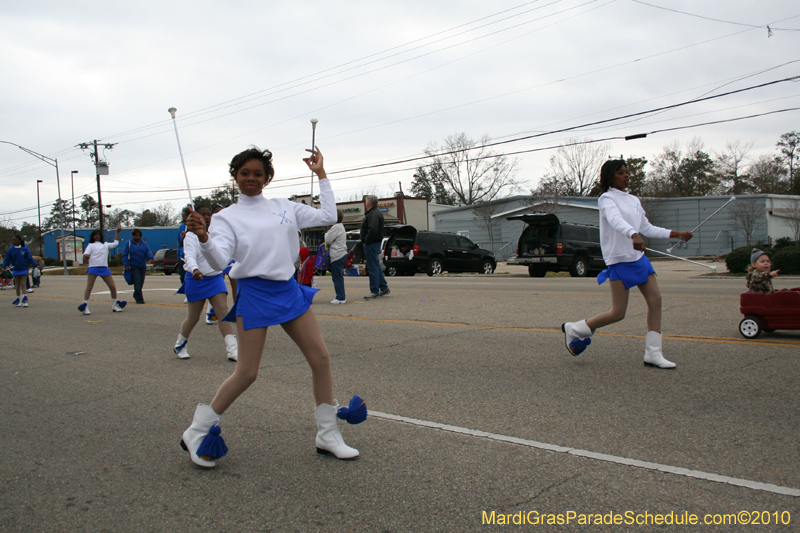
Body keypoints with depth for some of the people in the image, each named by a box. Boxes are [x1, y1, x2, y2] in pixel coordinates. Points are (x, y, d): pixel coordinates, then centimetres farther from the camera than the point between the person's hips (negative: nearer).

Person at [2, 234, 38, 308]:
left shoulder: (24, 249, -5)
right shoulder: (11, 250, -1)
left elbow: (30, 258, -1)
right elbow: (7, 259, 0)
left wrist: (36, 265, -7)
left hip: (24, 269, -2)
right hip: (15, 269, 2)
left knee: (23, 284, -6)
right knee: (17, 285, 11)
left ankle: (24, 300, -7)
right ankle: (19, 300, 21)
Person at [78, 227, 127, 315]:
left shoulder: (105, 245, 22)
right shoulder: (91, 245, 11)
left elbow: (115, 243, 30)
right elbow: (86, 254, -1)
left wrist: (117, 232, 26)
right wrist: (86, 256, -25)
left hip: (104, 268, 3)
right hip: (93, 268, -3)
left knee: (113, 286, 1)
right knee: (89, 287, -10)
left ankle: (115, 305, 13)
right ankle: (85, 306, -11)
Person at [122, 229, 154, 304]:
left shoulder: (144, 244, 12)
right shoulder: (128, 243, 2)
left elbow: (148, 252, 0)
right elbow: (124, 255, 0)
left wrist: (150, 258, -21)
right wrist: (126, 265, -10)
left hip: (143, 266, 4)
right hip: (134, 266, -4)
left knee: (141, 282, 9)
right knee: (137, 281, -14)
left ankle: (136, 295, 29)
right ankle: (139, 298, -13)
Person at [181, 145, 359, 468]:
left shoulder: (284, 207, 11)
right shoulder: (227, 217, -1)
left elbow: (327, 216, 13)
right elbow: (220, 261, -14)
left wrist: (321, 174, 12)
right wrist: (203, 238, -34)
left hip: (289, 289, 5)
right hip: (254, 293, -5)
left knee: (321, 359, 2)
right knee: (247, 373, -4)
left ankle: (328, 436, 17)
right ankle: (196, 433, 15)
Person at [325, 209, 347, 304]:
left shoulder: (336, 227, -16)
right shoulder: (340, 226, 17)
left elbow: (328, 240, -15)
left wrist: (326, 233, 3)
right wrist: (328, 234, 6)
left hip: (337, 255, -10)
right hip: (342, 254, 10)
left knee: (337, 277, -5)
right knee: (338, 277, 15)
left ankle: (340, 298, -3)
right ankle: (341, 297, 20)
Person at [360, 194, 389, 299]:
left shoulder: (374, 214, -18)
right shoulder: (375, 212, 17)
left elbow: (373, 230, -29)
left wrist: (367, 241, -20)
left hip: (371, 244, -11)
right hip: (373, 243, 11)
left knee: (373, 268, -6)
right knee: (376, 266, 17)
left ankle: (375, 291, -1)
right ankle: (384, 288, 23)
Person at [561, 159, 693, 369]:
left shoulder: (634, 200, 17)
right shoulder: (607, 198, -7)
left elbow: (647, 228, 23)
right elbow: (616, 220, -29)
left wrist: (676, 234, 16)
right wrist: (633, 235, -47)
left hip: (639, 257, 8)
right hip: (619, 260, -8)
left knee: (655, 300, -1)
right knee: (618, 313, -7)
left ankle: (653, 354, 6)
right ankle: (573, 329, 11)